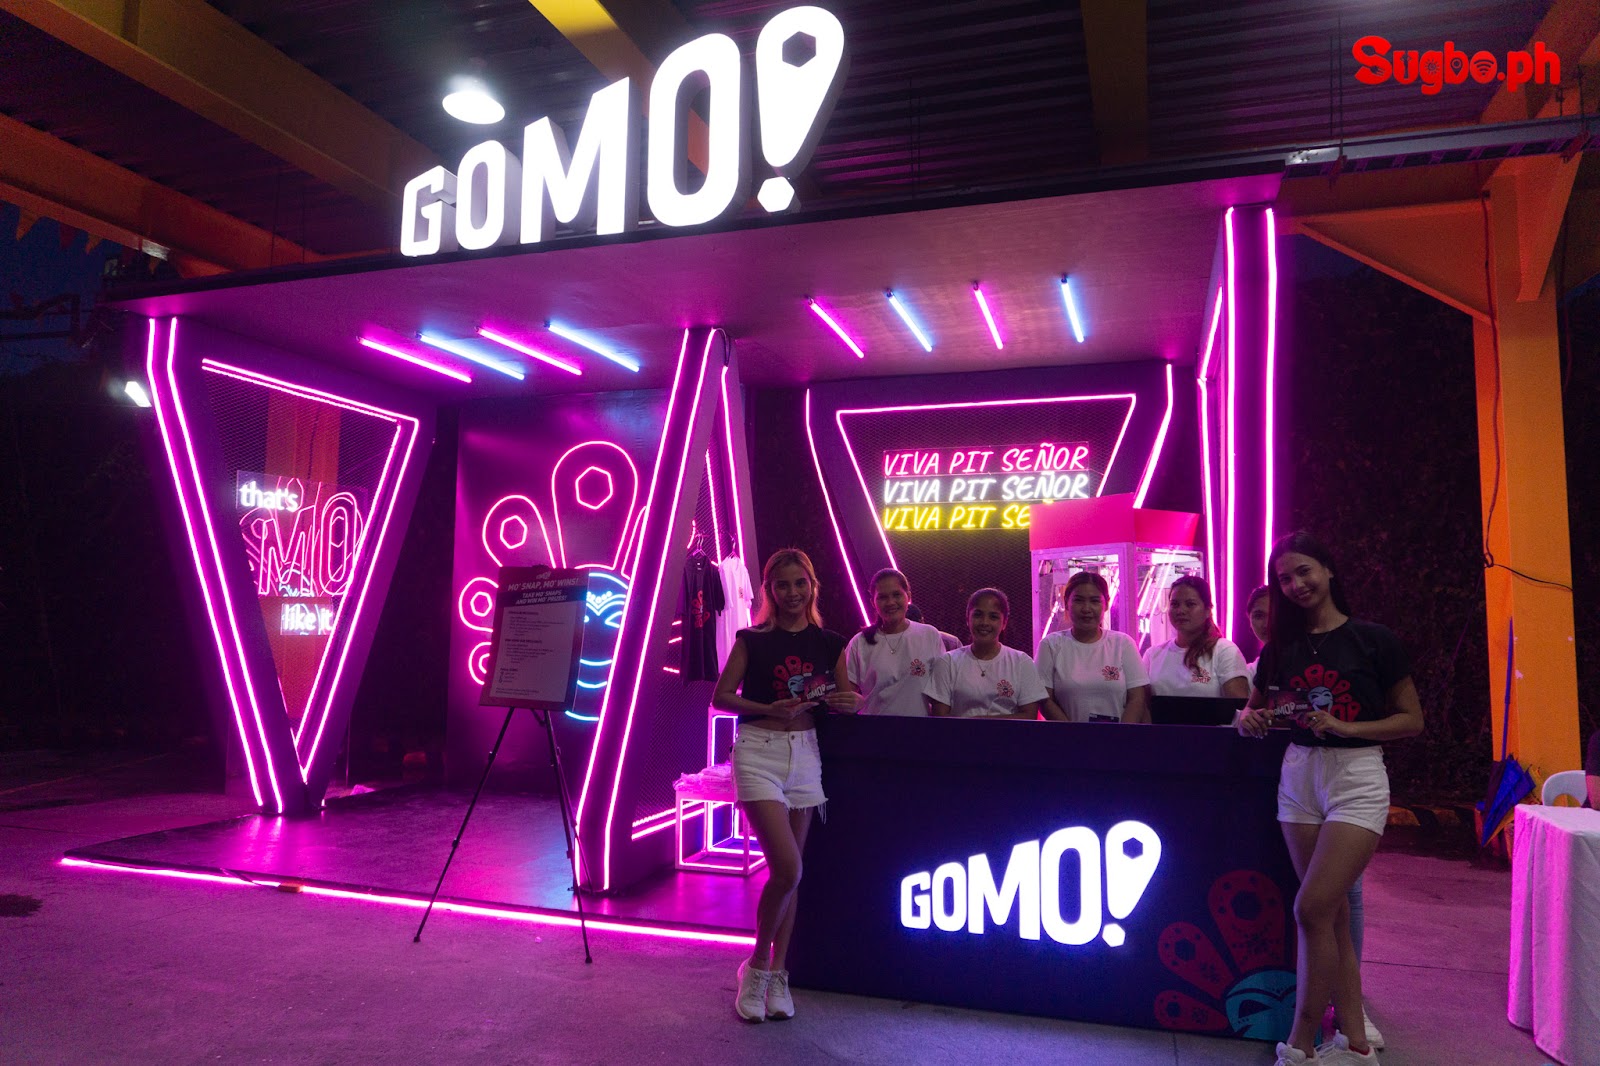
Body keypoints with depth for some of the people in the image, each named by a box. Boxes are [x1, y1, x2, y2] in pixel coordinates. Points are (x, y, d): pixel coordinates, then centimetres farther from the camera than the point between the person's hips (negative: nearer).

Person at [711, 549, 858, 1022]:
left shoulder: (829, 643, 7)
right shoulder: (752, 639, -2)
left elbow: (837, 699, 14)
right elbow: (721, 697, -4)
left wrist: (848, 702, -9)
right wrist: (770, 710, -17)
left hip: (805, 753, 4)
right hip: (759, 752, -4)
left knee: (790, 870, 10)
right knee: (787, 868, -13)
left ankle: (777, 974, 24)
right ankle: (756, 966, 9)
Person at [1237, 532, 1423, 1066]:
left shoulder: (1373, 640, -4)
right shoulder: (1281, 647, 8)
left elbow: (1412, 720, -1)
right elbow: (1257, 707, 19)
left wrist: (1346, 726, -15)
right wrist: (1251, 719, -4)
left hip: (1357, 779, -4)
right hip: (1299, 775, 5)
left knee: (1312, 908, -11)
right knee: (1332, 914, 9)